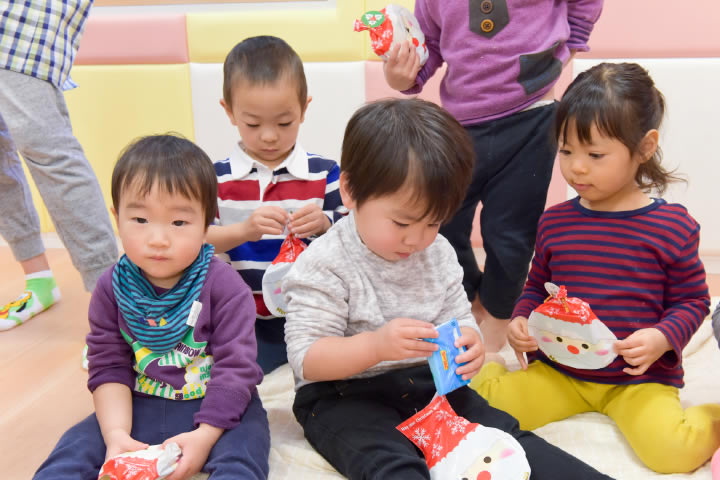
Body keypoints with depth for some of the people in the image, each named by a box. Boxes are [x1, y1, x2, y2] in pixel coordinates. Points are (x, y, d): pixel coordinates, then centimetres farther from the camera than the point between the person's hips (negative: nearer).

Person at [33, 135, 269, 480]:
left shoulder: (223, 286, -17)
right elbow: (108, 367, -3)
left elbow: (235, 366, -16)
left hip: (216, 406, -3)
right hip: (140, 406, 4)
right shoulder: (112, 288, -4)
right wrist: (116, 434, -17)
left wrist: (206, 435, -24)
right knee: (73, 450, -10)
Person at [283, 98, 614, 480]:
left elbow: (458, 319, 12)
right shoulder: (324, 265, -15)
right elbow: (305, 358, -17)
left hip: (426, 382, 6)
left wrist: (468, 343, -14)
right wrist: (376, 346, -34)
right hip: (344, 395, -5)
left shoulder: (438, 253, 3)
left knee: (500, 432, -12)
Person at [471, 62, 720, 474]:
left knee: (672, 450, -26)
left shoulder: (673, 225, -6)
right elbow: (536, 288, 13)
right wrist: (522, 321, -6)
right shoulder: (555, 222, 3)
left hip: (639, 377, -2)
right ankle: (493, 371, 19)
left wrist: (662, 338, -18)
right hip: (558, 370, 3)